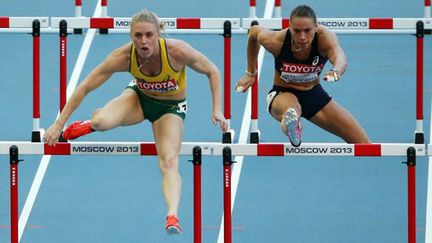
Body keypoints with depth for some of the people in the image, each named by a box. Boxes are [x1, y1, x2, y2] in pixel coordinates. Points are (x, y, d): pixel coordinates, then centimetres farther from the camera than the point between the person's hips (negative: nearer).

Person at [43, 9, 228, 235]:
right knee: (101, 121, -28)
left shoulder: (177, 51, -33)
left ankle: (172, 218, -31)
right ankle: (91, 125, 9)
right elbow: (85, 87, -22)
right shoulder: (124, 57, -29)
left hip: (170, 107, -1)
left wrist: (217, 109, -24)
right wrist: (59, 123, -22)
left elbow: (213, 72, -16)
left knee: (169, 162, -23)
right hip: (139, 97, 1)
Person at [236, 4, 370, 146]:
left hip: (314, 94, 3)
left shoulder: (325, 37, -29)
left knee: (363, 143, 0)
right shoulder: (276, 41, -26)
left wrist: (335, 71, -76)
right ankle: (291, 123, -78)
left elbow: (340, 58, -51)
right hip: (282, 93, -3)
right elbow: (254, 31, -2)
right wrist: (250, 73, 6)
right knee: (292, 110, -44)